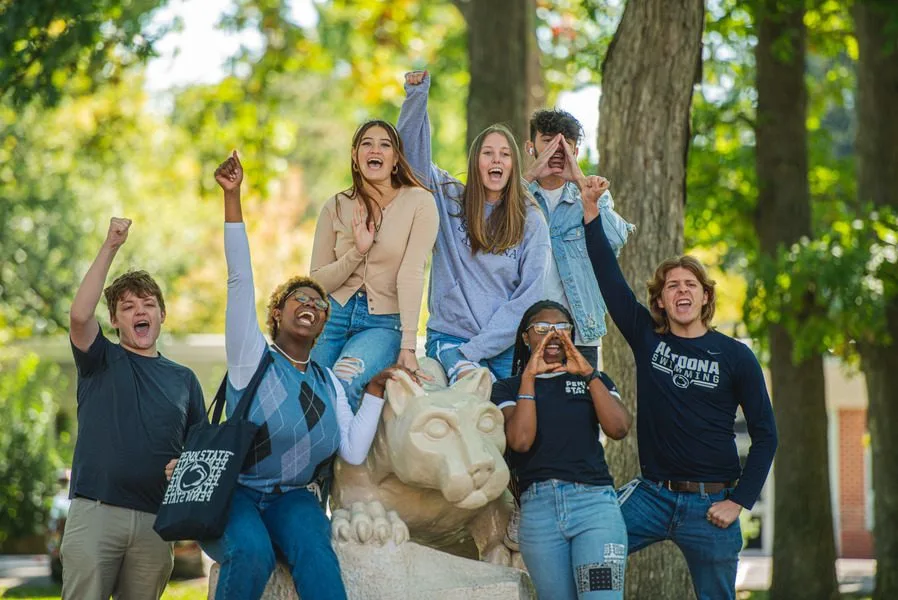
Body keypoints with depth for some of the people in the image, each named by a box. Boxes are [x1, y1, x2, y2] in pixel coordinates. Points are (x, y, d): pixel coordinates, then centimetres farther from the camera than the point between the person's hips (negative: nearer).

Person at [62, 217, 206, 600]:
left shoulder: (183, 379, 17)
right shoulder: (102, 361, 9)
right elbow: (80, 315, -11)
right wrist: (110, 247, -11)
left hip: (156, 520, 3)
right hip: (94, 510, -3)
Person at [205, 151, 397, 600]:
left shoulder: (328, 383, 12)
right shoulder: (252, 358, 0)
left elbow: (354, 452, 2)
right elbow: (239, 280, -12)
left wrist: (376, 390, 1)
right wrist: (232, 198, -20)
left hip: (291, 499, 3)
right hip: (235, 492, -3)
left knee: (315, 553, -31)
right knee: (252, 552, -36)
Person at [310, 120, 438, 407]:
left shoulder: (419, 202, -4)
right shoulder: (336, 207, 5)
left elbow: (411, 273, -13)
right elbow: (317, 282, 5)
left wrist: (408, 344, -20)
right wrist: (357, 252, -13)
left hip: (385, 323, -3)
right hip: (335, 315, 3)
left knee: (345, 384, -28)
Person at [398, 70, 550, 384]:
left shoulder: (531, 221, 5)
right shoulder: (449, 199, 9)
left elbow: (529, 294, -2)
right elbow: (413, 152, 1)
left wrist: (477, 347, -10)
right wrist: (417, 96, -12)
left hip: (507, 346, 1)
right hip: (449, 336, -1)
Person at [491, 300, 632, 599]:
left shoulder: (594, 381, 16)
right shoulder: (507, 389, 12)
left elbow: (619, 428, -3)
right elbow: (520, 440, -7)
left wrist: (588, 373, -8)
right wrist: (529, 377, -7)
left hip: (594, 500, 0)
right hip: (538, 508, 0)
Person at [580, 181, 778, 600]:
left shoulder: (735, 356, -1)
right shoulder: (647, 338, 5)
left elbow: (764, 434, 1)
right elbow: (609, 279, -2)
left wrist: (739, 501, -6)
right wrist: (591, 213, -11)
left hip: (710, 503, -2)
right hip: (652, 494, 2)